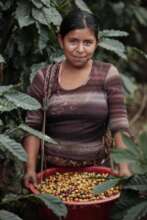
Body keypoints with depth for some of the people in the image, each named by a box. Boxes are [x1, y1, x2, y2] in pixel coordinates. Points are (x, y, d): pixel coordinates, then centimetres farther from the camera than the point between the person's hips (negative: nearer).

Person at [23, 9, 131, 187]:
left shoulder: (108, 75, -4)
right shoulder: (44, 78, -1)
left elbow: (119, 124, -9)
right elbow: (33, 127, -2)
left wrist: (124, 168, -19)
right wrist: (30, 168, -12)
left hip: (96, 170, 0)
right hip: (51, 169, 1)